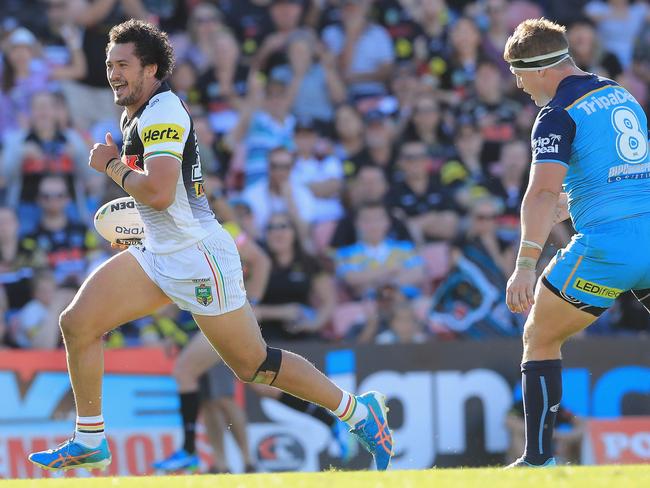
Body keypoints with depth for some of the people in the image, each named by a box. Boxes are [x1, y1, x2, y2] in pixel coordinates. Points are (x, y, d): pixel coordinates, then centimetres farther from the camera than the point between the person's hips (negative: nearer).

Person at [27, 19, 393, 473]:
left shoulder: (163, 111, -18)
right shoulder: (134, 114, 13)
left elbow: (158, 193, -29)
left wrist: (111, 164, -15)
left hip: (199, 257, -9)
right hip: (158, 255, 9)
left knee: (255, 365, -1)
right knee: (76, 323, -2)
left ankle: (360, 411, 14)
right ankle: (89, 442, 6)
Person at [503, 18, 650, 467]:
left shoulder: (558, 115, -5)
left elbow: (543, 190, -18)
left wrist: (526, 264, -24)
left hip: (607, 244, -6)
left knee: (540, 338, 10)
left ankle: (539, 460, 5)